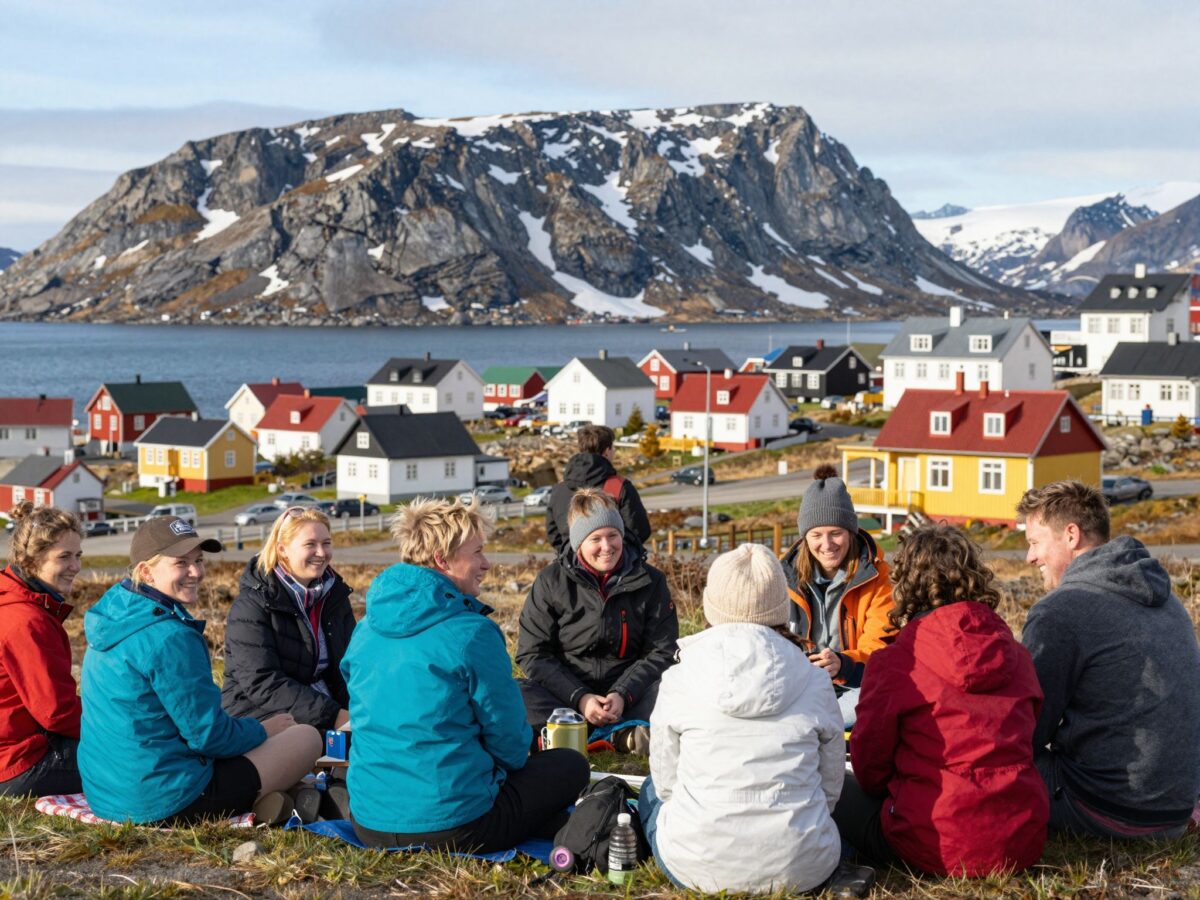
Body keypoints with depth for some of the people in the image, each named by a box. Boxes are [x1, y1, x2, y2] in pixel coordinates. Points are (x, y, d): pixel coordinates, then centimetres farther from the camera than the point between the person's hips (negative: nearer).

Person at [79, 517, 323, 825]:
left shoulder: (111, 613, 9)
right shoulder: (170, 637, -21)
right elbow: (207, 735, -17)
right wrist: (262, 730, 3)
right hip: (166, 803, -9)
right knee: (307, 737, 1)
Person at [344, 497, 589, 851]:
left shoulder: (366, 629, 6)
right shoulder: (472, 632, -14)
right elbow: (509, 741, -7)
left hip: (369, 825, 6)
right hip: (453, 827, -6)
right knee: (571, 765, 16)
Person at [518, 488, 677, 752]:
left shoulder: (650, 581, 1)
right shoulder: (551, 581, -2)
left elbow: (660, 652, -1)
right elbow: (533, 654, -5)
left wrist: (623, 695, -18)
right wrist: (579, 698, -19)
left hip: (629, 692, 1)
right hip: (568, 694, 0)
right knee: (516, 696, -31)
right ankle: (625, 734, -33)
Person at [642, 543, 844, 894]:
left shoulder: (678, 681, -3)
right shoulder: (815, 683, -1)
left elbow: (666, 782, 7)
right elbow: (831, 788, 8)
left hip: (699, 866, -2)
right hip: (801, 868, 2)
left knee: (651, 791, 30)